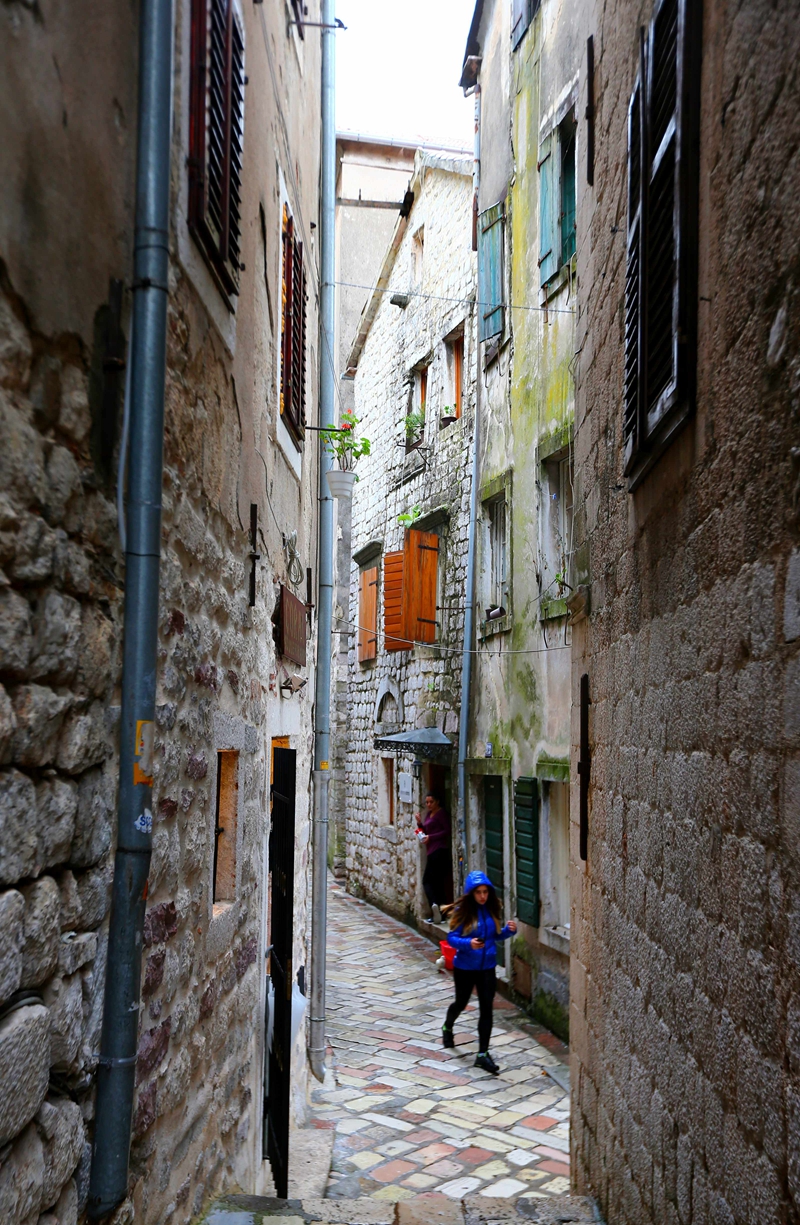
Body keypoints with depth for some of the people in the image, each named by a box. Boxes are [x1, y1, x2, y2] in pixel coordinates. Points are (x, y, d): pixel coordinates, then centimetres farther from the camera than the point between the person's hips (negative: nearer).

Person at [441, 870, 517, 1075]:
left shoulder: (492, 910, -3)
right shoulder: (463, 911, -15)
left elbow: (496, 935, 9)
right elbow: (452, 937, -15)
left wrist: (509, 930, -11)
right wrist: (468, 943, -33)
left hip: (487, 967, 3)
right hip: (465, 967, -2)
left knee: (486, 1008, -3)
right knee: (461, 1002, 18)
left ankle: (483, 1054, 4)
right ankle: (447, 1028, 50)